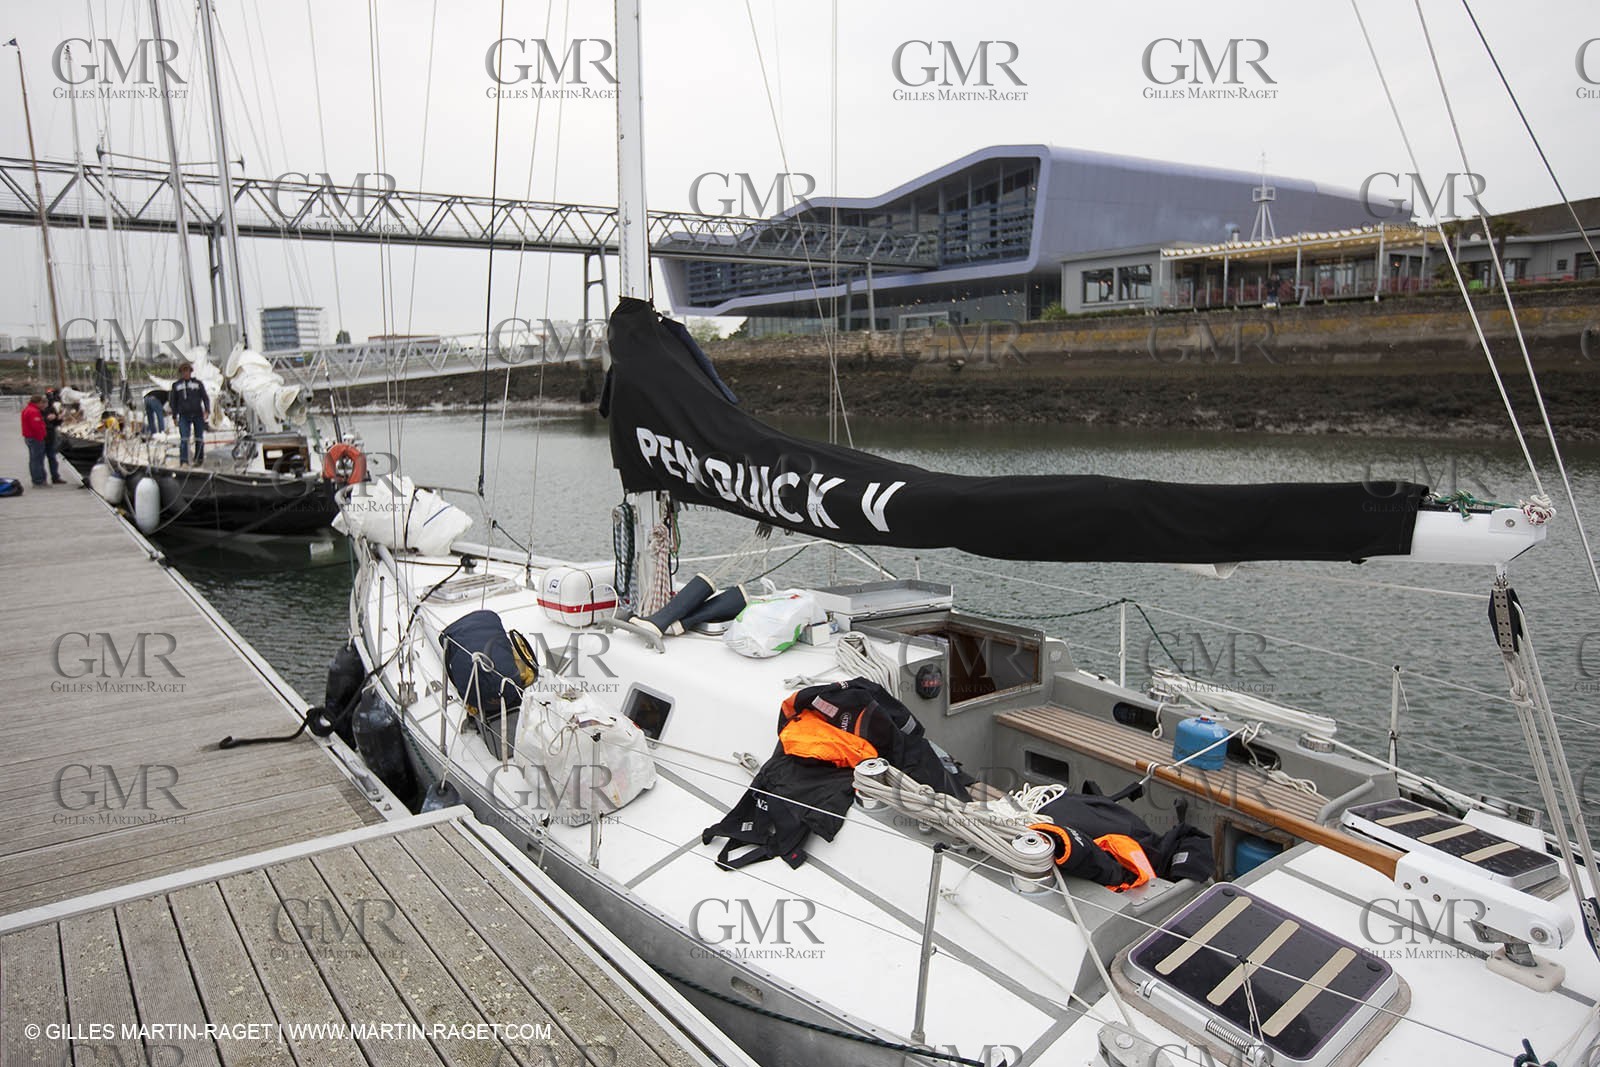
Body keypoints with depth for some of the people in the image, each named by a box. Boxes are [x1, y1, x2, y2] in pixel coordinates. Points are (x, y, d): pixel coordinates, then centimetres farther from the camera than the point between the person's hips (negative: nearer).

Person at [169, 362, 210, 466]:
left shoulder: (198, 383, 7)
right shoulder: (176, 385, 10)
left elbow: (205, 397, 6)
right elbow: (174, 402, 14)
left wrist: (207, 411, -8)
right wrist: (174, 416, 10)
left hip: (198, 415, 0)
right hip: (184, 415, 0)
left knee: (199, 439, 5)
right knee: (184, 439, -10)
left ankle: (199, 459, 17)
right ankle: (184, 461, -13)